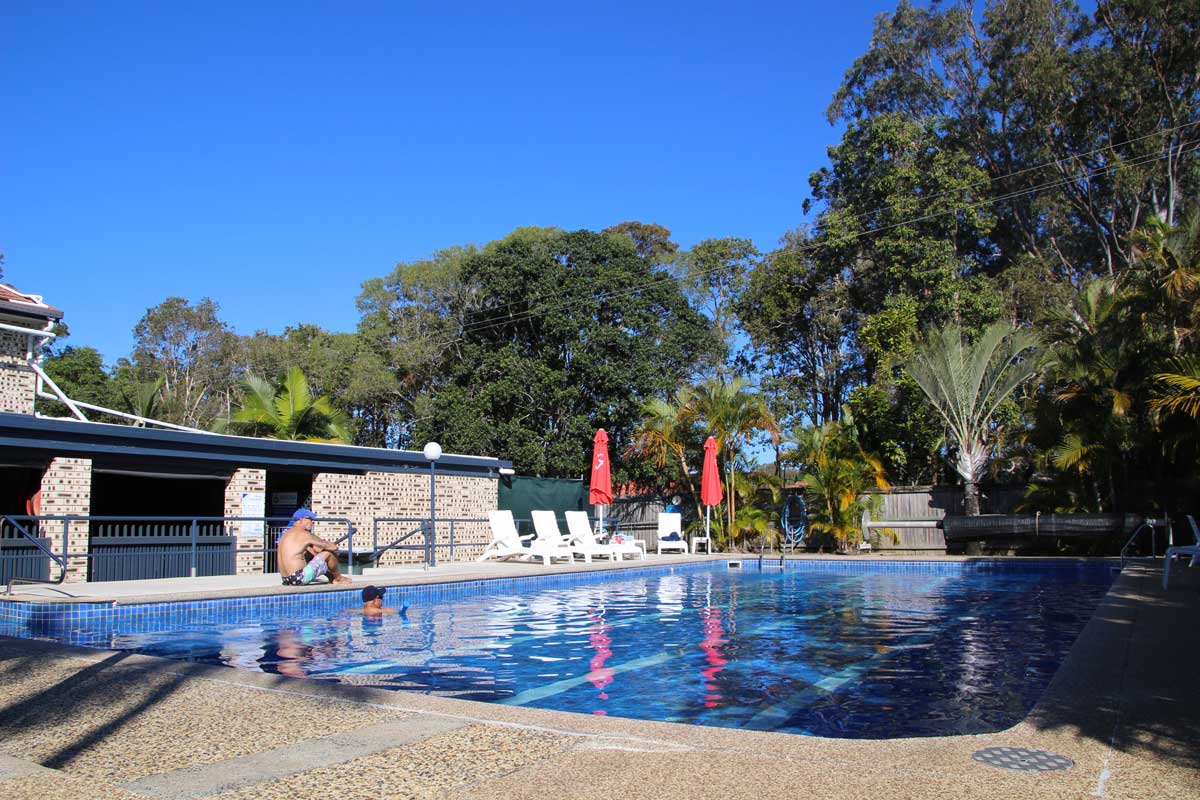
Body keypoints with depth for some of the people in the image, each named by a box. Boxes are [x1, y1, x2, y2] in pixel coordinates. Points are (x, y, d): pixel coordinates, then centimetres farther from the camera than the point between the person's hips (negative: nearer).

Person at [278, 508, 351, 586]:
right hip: (300, 578, -10)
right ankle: (338, 577, 23)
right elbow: (332, 547, -6)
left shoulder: (286, 534, 16)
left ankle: (332, 578, 33)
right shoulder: (303, 534, -12)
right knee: (329, 552, -1)